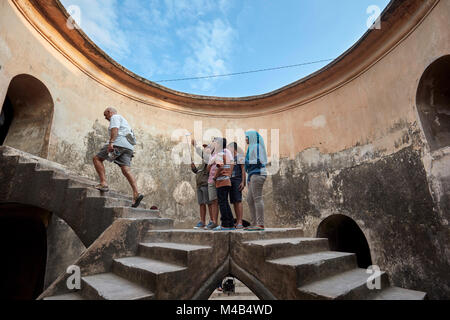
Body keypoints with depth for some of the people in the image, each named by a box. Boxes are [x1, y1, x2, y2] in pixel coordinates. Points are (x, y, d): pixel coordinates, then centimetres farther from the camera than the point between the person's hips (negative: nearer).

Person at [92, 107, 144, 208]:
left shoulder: (115, 117, 9)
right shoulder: (123, 120, 36)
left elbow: (115, 129, -12)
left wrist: (111, 142, -24)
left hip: (118, 144, -8)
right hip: (128, 147, 8)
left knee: (97, 159, 5)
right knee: (126, 171, -7)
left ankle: (103, 183, -10)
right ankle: (136, 194, -23)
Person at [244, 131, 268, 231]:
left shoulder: (256, 146, -6)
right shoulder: (252, 147, 23)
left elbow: (258, 161, -17)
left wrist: (247, 161, -6)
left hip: (257, 174, -10)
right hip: (253, 175, 10)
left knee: (257, 199, -10)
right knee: (250, 199, 9)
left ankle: (260, 224, -6)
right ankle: (254, 223, 14)